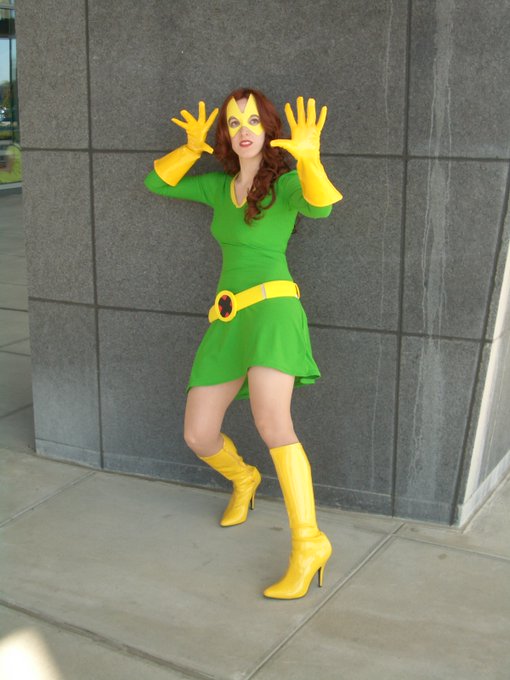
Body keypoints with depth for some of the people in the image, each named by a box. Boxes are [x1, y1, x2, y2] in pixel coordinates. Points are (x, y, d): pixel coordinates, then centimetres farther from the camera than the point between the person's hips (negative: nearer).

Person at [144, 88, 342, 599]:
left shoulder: (288, 183, 1)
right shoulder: (218, 185, 19)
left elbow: (320, 207, -22)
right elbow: (156, 182, 20)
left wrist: (309, 157, -41)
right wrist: (191, 150, 3)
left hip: (272, 305, -6)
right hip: (227, 319, 6)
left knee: (271, 424, -30)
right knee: (198, 437, 1)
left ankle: (308, 544, -24)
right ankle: (243, 480, 35)